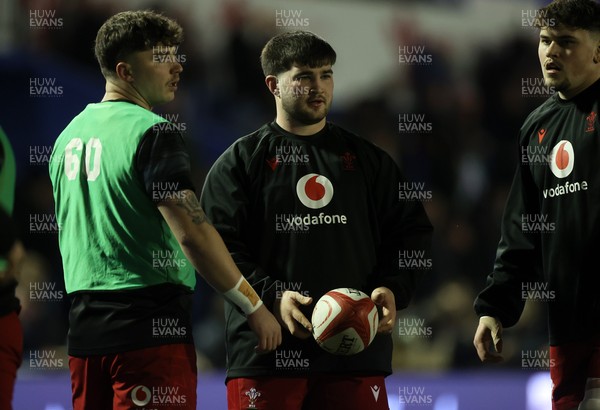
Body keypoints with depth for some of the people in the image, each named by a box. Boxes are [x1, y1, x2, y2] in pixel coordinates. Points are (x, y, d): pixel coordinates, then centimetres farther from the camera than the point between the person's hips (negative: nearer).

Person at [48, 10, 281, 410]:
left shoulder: (70, 135, 15)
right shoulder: (153, 133, -11)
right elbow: (192, 233, -18)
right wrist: (255, 306, -13)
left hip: (84, 330, 8)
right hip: (148, 331, -8)